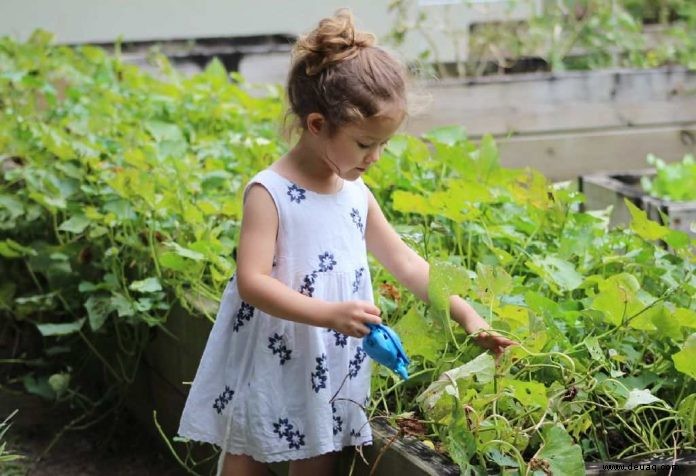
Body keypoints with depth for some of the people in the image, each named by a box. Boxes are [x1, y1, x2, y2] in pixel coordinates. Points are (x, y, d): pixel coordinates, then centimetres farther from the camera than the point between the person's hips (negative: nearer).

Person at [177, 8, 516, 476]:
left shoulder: (357, 193, 5)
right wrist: (330, 314, -32)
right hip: (267, 369, -6)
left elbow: (405, 262, 13)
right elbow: (252, 281, -24)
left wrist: (466, 314, 6)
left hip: (330, 374, 6)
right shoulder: (269, 193, -16)